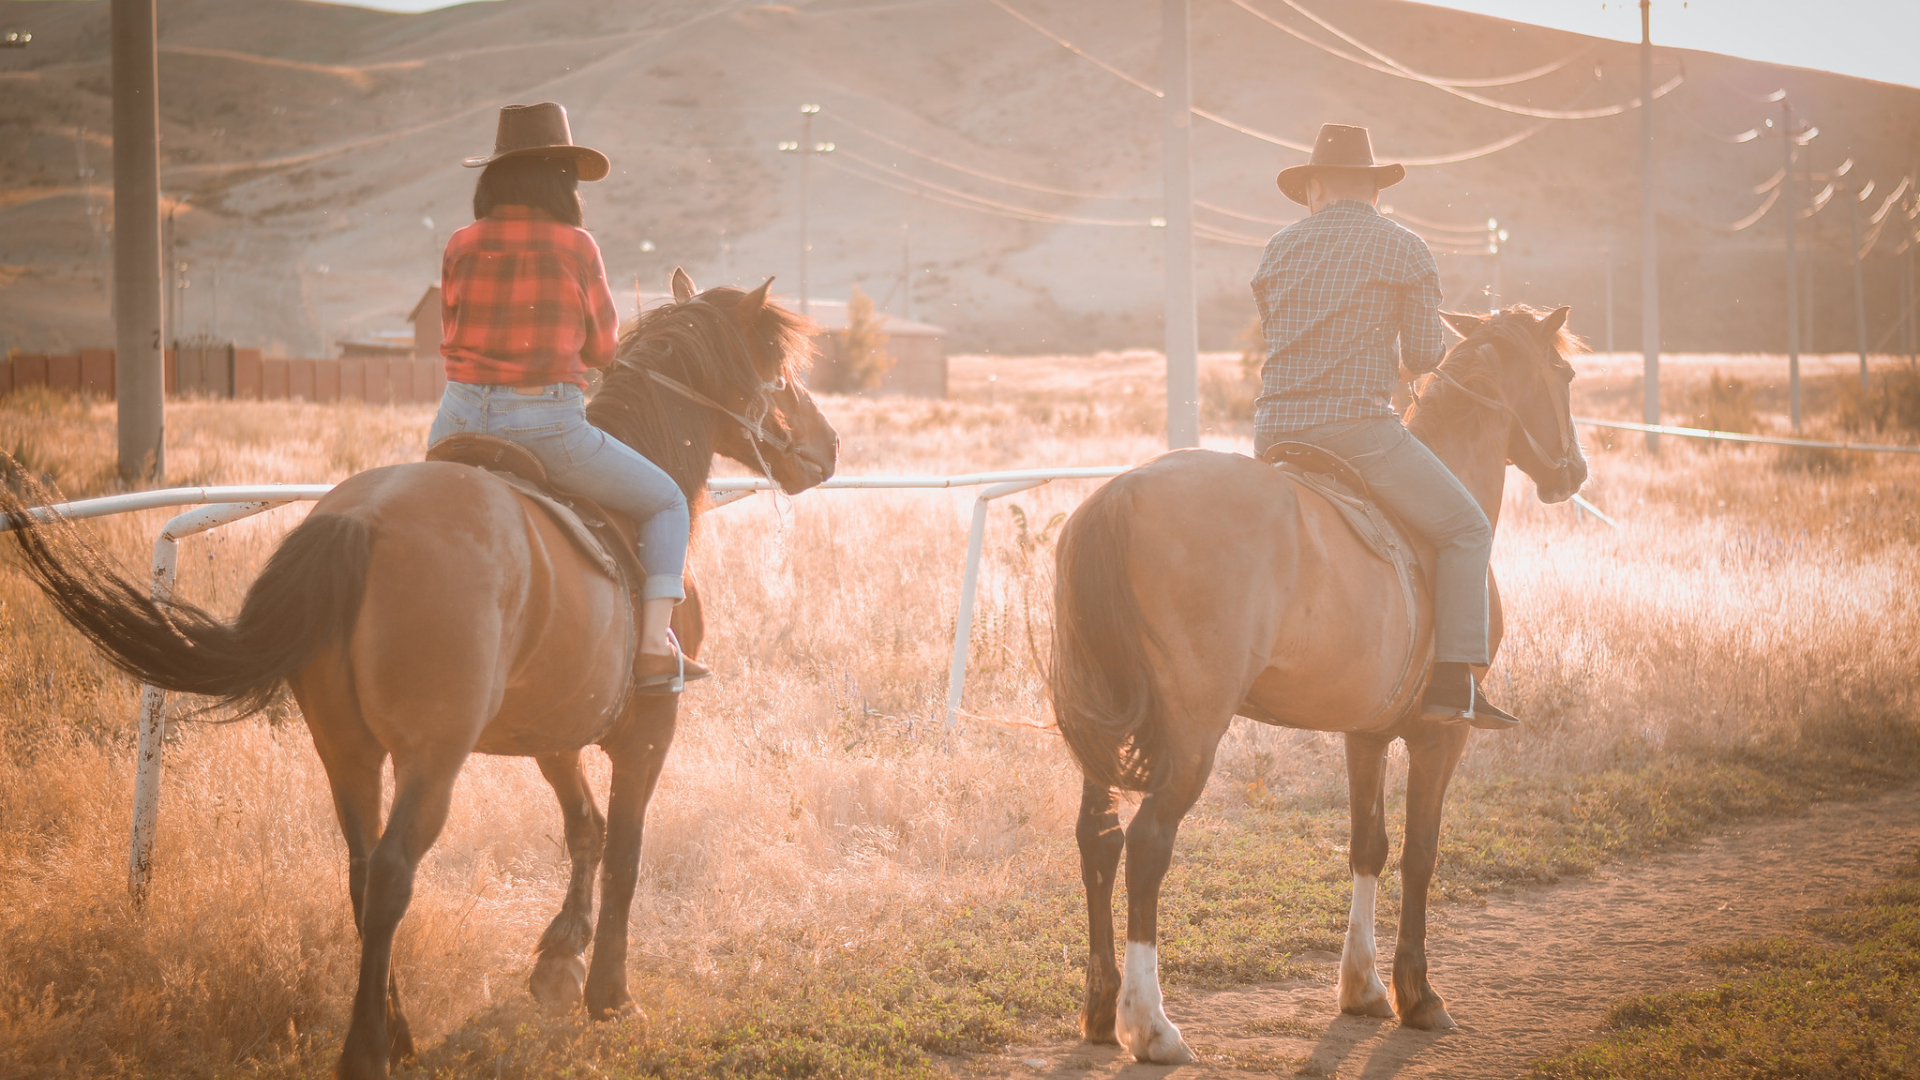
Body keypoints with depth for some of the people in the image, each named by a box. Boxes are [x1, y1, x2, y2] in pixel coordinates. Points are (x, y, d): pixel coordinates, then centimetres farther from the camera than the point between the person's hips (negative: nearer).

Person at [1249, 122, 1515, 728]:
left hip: (1274, 432, 5)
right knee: (1465, 530, 6)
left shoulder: (1279, 249, 14)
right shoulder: (1405, 251, 2)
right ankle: (1452, 685, -6)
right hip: (1358, 428, -5)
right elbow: (1424, 358, 3)